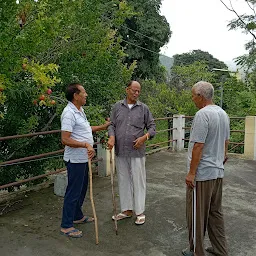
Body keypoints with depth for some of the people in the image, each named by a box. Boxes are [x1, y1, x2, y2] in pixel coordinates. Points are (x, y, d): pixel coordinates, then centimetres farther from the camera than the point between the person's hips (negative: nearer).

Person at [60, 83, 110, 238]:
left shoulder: (80, 110, 11)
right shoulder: (69, 113, -21)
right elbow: (65, 139, -27)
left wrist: (103, 127, 25)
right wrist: (86, 145, -34)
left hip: (83, 158, 10)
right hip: (75, 159, -10)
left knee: (82, 189, 20)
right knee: (73, 191, 0)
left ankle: (78, 216, 37)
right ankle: (66, 226, 13)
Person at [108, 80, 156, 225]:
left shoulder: (143, 108, 2)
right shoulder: (117, 107, 7)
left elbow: (152, 127, 4)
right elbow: (112, 125, 9)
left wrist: (145, 137, -14)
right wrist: (112, 137, -10)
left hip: (137, 152, -2)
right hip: (120, 152, 3)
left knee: (139, 181, 4)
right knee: (123, 181, 12)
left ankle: (140, 212, 18)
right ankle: (126, 210, 27)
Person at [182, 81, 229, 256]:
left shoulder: (202, 114, -19)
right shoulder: (223, 114, 9)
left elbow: (198, 146, -22)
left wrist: (191, 173, -17)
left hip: (202, 174, -9)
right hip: (218, 172, 9)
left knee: (198, 215, 5)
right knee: (215, 212, 19)